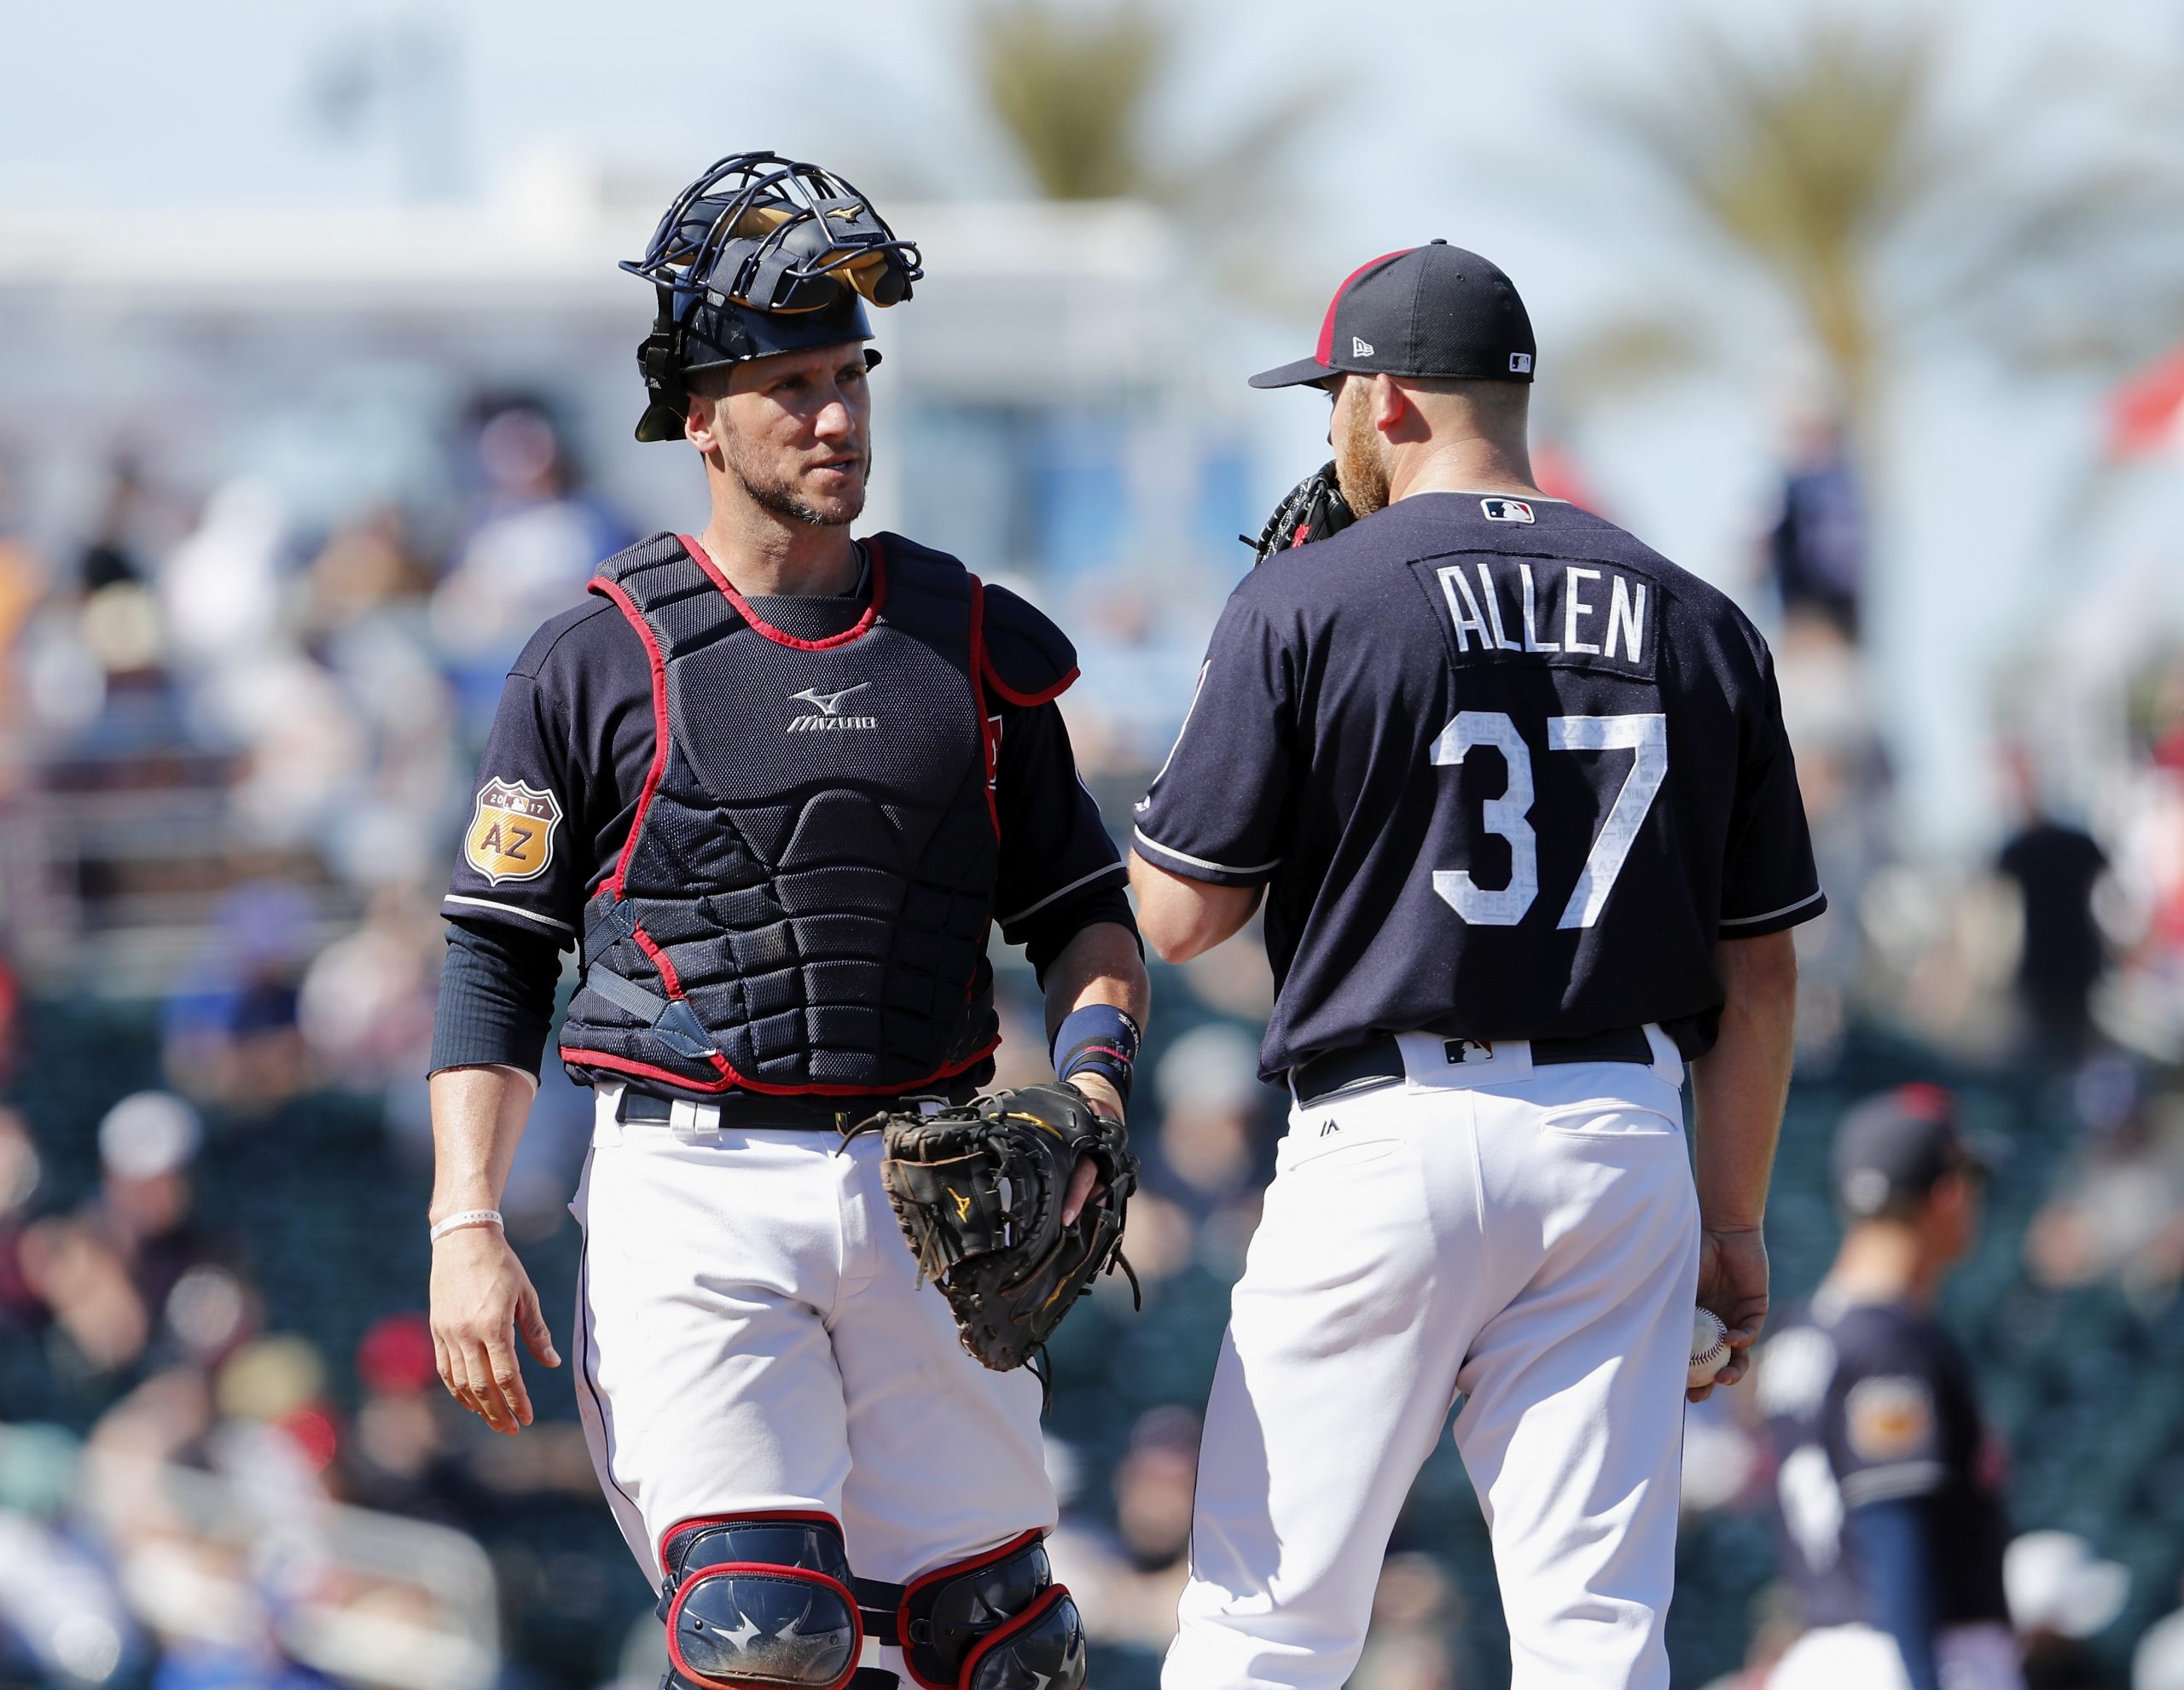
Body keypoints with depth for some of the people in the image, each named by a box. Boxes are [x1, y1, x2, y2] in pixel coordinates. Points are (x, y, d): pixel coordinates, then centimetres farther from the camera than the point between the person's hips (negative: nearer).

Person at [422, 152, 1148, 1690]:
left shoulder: (971, 644, 11)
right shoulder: (598, 666, 2)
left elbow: (1084, 913, 17)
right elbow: (494, 958, 3)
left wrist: (1092, 1074, -5)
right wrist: (467, 1230, -7)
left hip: (924, 1198, 3)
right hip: (692, 1202, -3)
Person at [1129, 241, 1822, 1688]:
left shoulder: (1309, 603, -4)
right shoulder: (1696, 626, 9)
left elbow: (1179, 915, -3)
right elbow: (1760, 971, 10)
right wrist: (1735, 1220, 18)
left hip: (1388, 1131, -4)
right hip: (1621, 1138, 4)